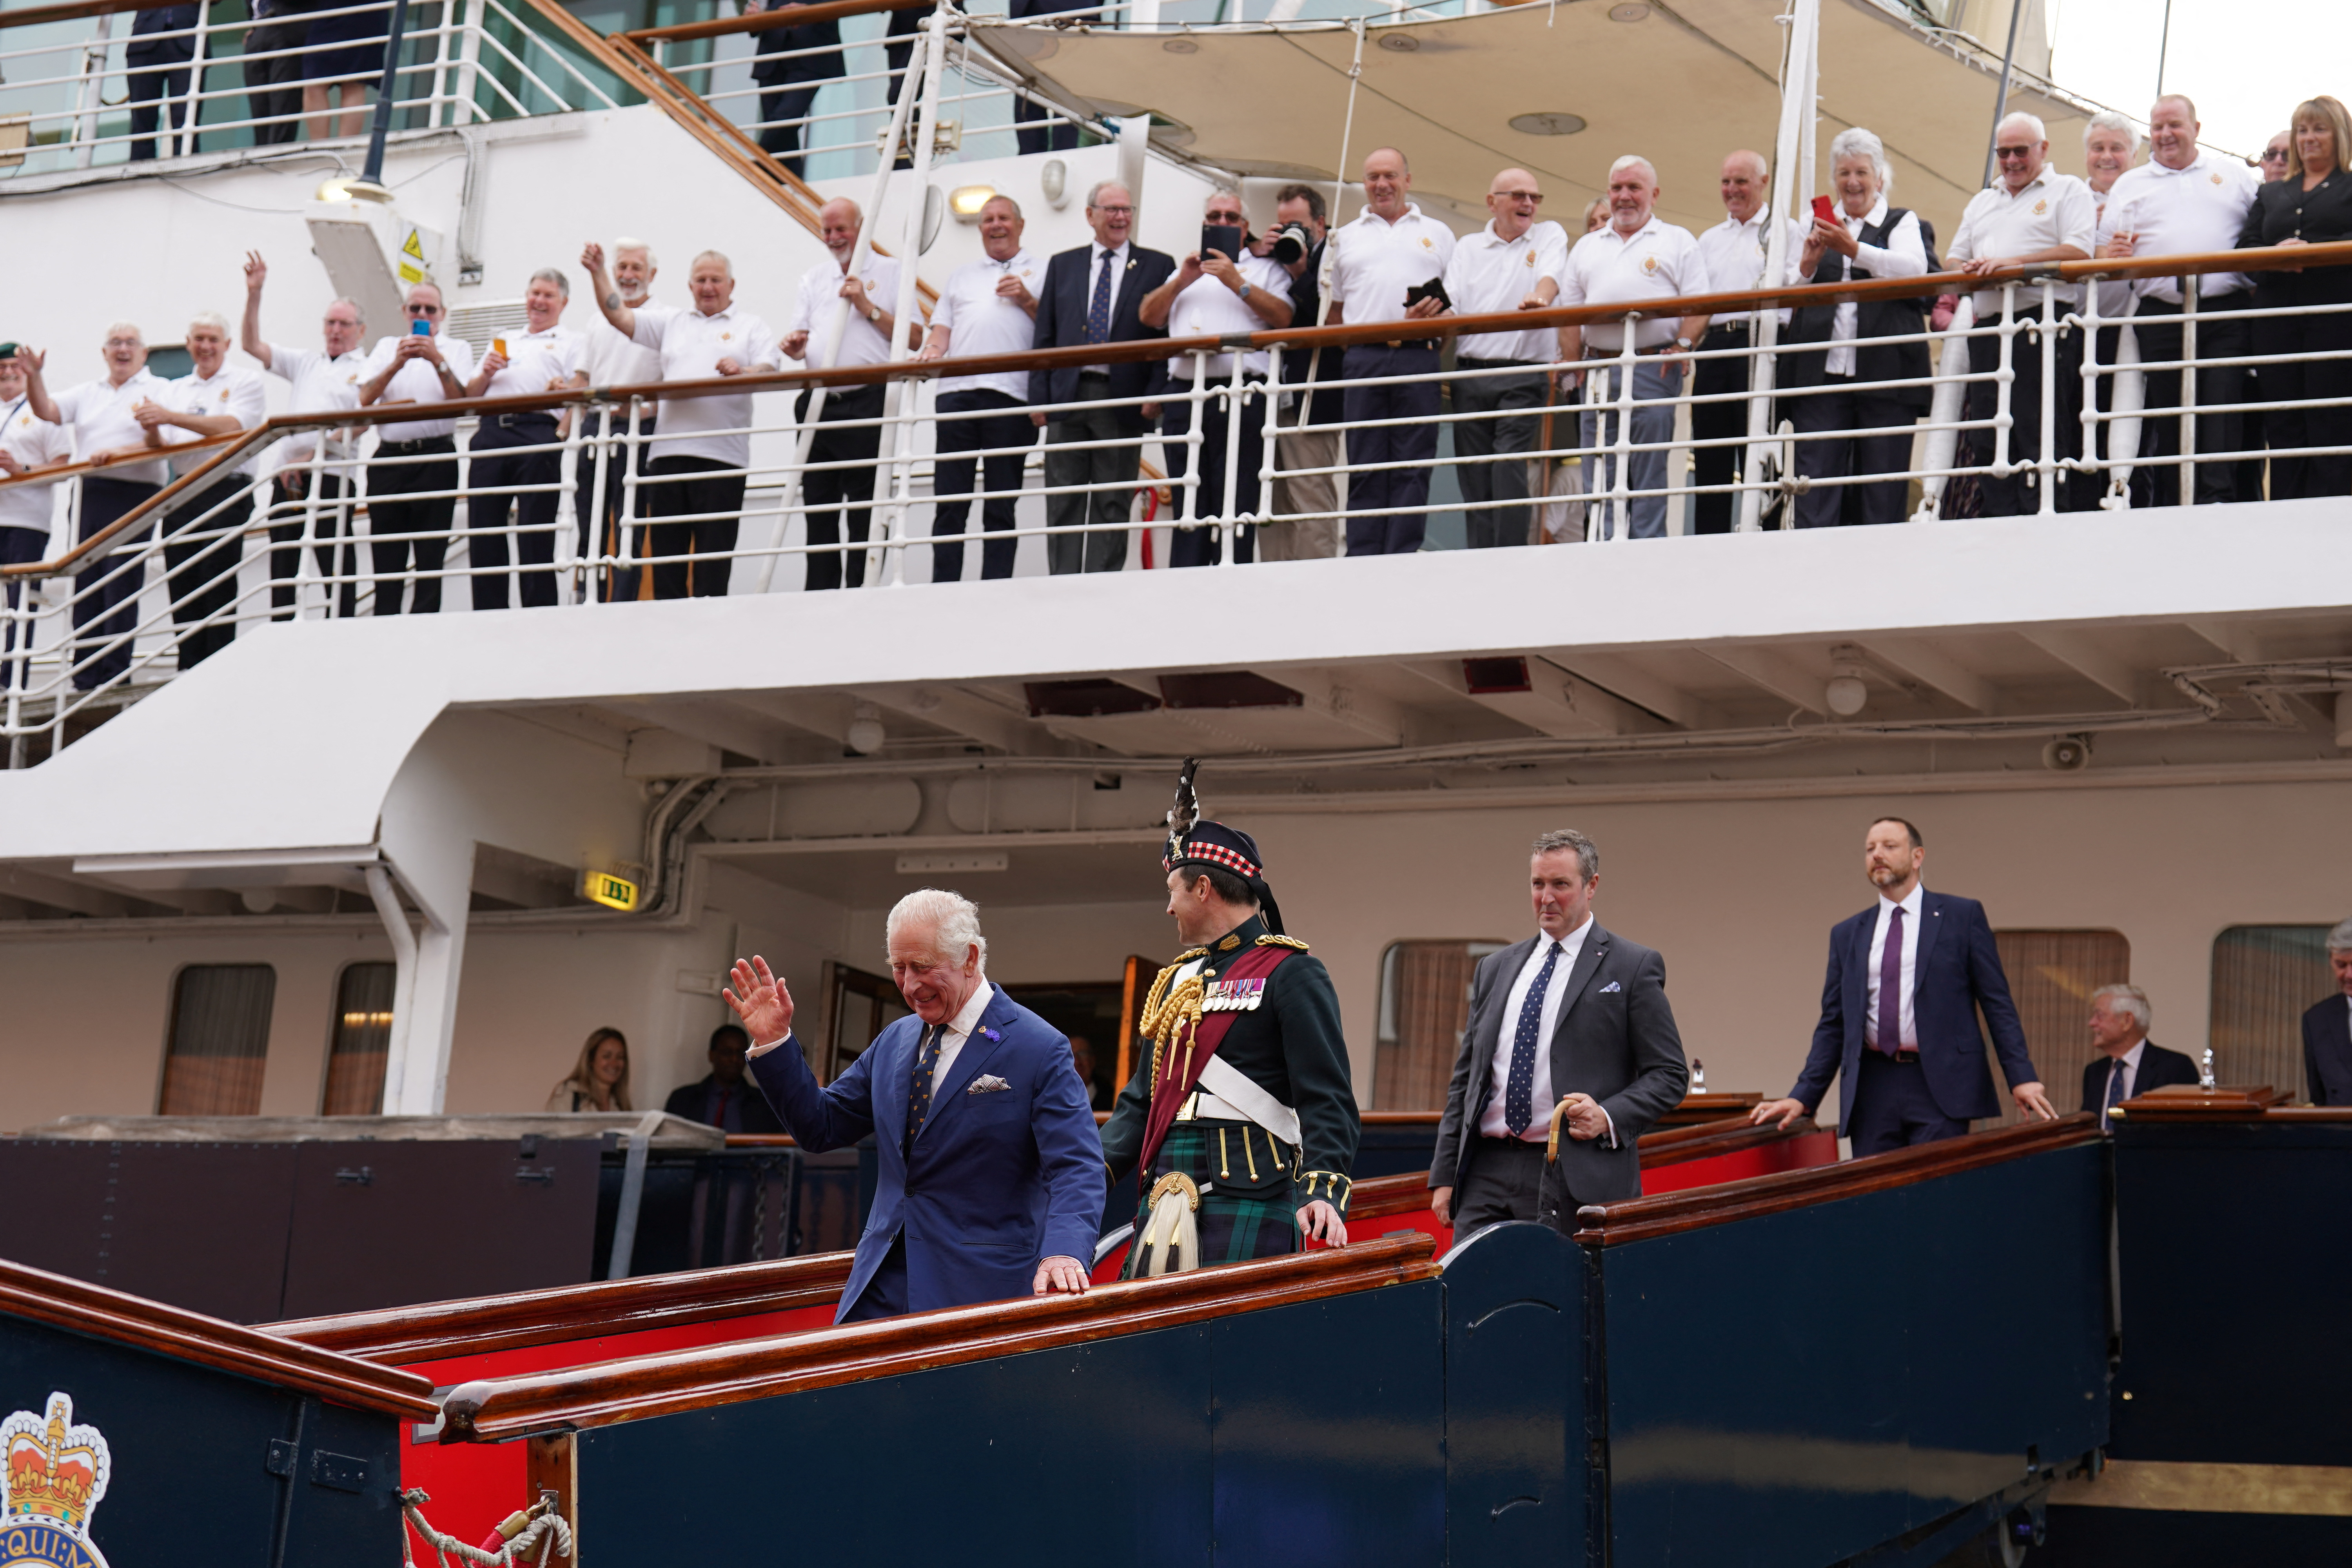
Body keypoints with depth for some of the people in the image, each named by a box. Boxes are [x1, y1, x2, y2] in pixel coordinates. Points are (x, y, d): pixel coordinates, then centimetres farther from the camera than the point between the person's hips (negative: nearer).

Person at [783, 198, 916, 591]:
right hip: (819, 405, 5)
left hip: (867, 404, -5)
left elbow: (914, 338, -2)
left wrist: (868, 307, -9)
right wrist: (794, 346, -6)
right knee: (818, 508, 6)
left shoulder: (890, 272, 6)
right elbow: (800, 338, 17)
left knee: (865, 509, -6)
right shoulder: (813, 279, 20)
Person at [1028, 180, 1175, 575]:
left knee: (1113, 504, 0)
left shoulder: (1158, 266, 6)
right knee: (1063, 503, 2)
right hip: (1067, 395, 2)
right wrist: (1038, 396, 2)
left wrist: (1156, 394, -10)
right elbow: (1045, 336, 12)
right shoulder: (1063, 265, 14)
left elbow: (1166, 335, 1)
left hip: (1123, 401, -2)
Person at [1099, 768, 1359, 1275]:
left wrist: (1323, 1190, -26)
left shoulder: (1291, 974, -3)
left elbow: (1327, 1100, -11)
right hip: (1167, 1204, 7)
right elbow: (1142, 1099, 24)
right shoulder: (1179, 978, 22)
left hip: (1249, 1205, -7)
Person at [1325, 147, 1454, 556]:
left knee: (1411, 468, -5)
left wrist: (1435, 317, -7)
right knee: (1365, 468, -1)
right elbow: (1334, 311, 20)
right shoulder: (1346, 238, 20)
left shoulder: (1437, 234, 18)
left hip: (1419, 359, -1)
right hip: (1363, 361, 1)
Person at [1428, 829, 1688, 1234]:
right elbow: (1465, 1078, 18)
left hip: (1578, 1178, -4)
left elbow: (1669, 1074, 1)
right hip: (1487, 1176, 4)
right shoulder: (1495, 969, 18)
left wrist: (1609, 1118, -16)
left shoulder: (1633, 967, 3)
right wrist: (1443, 1176, 11)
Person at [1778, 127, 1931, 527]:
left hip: (1883, 370, -2)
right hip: (1822, 370, 2)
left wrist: (1854, 250, -21)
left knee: (1882, 495, -2)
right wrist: (1808, 264, -4)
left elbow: (1914, 270, -10)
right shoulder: (1818, 225, 22)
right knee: (1816, 489, -6)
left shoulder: (1902, 222, 12)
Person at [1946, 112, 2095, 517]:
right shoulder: (1983, 202, 27)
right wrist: (1966, 270, -2)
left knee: (2042, 439, -10)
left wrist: (2015, 263, -17)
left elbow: (2079, 252, -9)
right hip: (1989, 328, 6)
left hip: (2043, 326, -6)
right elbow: (1954, 258, 23)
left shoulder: (2068, 191, 6)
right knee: (1991, 438, 3)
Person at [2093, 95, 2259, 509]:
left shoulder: (2233, 175, 16)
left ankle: (2220, 501, -16)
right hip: (2160, 316, 1)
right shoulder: (2129, 186, 19)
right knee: (2167, 420, 1)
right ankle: (2172, 516, 3)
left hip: (2225, 313, -1)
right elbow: (2103, 253, 14)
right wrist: (2110, 254, -9)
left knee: (2222, 411, -12)